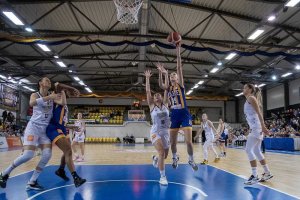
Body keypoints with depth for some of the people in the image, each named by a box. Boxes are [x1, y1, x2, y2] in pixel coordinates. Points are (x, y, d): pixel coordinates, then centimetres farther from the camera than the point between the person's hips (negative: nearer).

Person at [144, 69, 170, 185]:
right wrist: (147, 78, -7)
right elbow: (147, 91, -6)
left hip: (166, 132, 4)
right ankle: (163, 177, -7)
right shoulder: (152, 106, 1)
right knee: (162, 153, -20)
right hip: (156, 132, -4)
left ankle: (155, 159, 49)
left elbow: (167, 90, 1)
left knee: (165, 156, 14)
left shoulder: (165, 104, 6)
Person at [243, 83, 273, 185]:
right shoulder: (248, 100, 20)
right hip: (254, 128, 10)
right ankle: (267, 173, 20)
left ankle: (254, 176, -9)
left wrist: (263, 127, -24)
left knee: (249, 150, -12)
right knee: (256, 151, 12)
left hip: (257, 128, -10)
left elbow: (259, 113, -16)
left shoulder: (251, 98, -6)